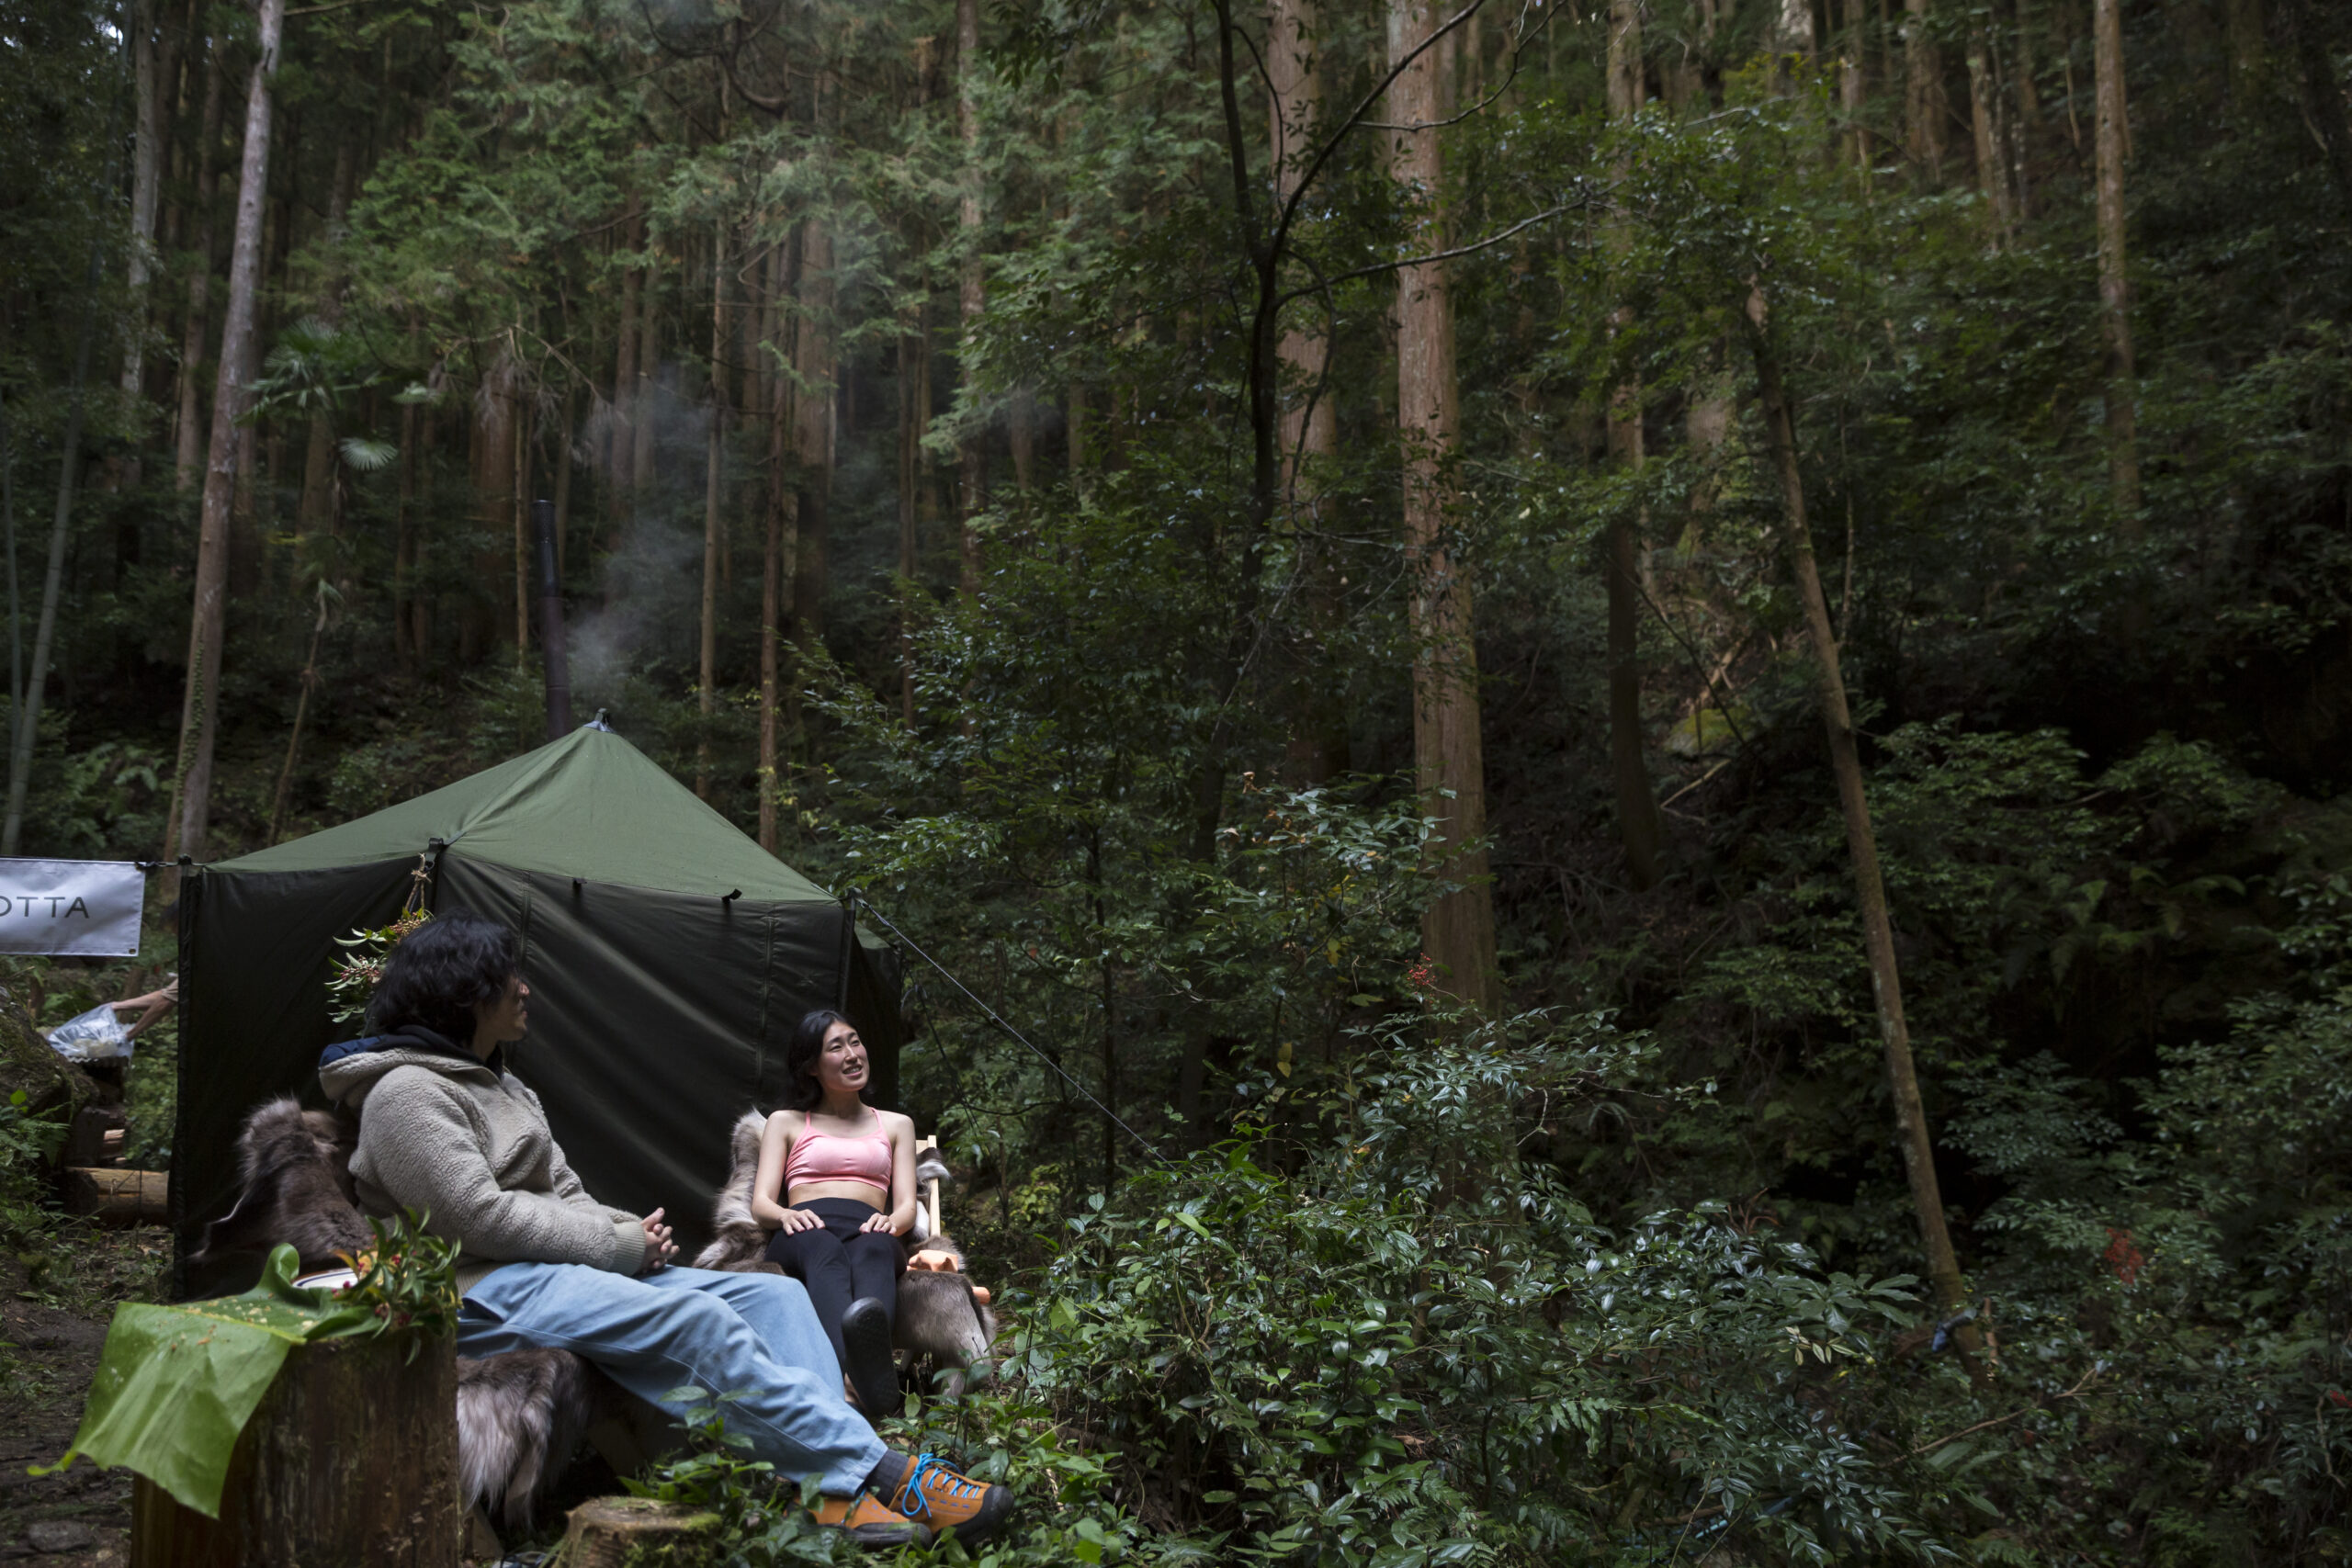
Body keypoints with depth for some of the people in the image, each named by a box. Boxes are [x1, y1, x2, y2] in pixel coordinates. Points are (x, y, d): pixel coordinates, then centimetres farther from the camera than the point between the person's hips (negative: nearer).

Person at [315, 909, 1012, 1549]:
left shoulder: (495, 1081, 22)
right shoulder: (409, 1093, -10)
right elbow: (482, 1217, -19)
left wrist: (632, 1234, -2)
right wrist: (622, 1244, -13)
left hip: (555, 1262, 10)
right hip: (483, 1291, -10)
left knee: (772, 1294, -9)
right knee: (699, 1319, -31)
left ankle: (843, 1491, -25)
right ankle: (884, 1475, -28)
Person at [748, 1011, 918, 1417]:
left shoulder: (896, 1124, 30)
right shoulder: (785, 1123, 27)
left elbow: (906, 1207, 17)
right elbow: (760, 1203, 13)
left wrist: (891, 1222, -10)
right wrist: (786, 1214, -13)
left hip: (867, 1231, 1)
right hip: (804, 1233, -1)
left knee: (873, 1249, -40)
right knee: (824, 1251, -41)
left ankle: (871, 1348, -76)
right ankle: (861, 1378, -74)